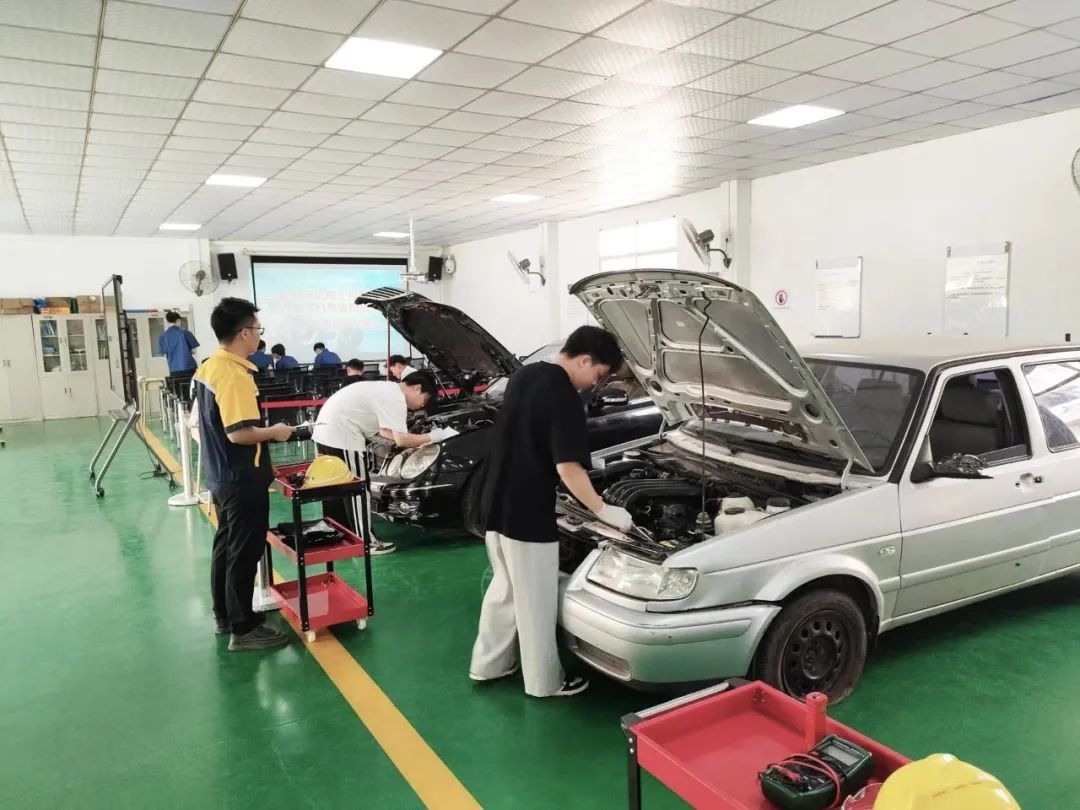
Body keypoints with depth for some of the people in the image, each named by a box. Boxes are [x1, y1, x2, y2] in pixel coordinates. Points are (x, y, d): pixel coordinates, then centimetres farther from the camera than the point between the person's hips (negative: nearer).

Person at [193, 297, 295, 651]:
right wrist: (275, 432, -13)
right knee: (244, 553, 0)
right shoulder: (235, 375, -23)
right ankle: (243, 629, 9)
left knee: (225, 546, 19)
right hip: (242, 480, -10)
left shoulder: (207, 369, 7)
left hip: (221, 476, 10)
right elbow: (239, 433, -29)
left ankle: (224, 615, 31)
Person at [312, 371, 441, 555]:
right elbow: (401, 440, -17)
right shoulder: (396, 398, -13)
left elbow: (384, 430, 22)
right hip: (341, 435, -10)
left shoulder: (388, 389, 18)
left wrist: (417, 439, 17)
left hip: (325, 430, 10)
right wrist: (430, 437, -5)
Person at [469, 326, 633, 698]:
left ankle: (487, 663, 35)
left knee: (505, 586, 23)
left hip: (494, 503, 9)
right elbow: (567, 468, -22)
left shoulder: (522, 375, 8)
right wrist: (603, 510, -12)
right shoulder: (564, 397, -18)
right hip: (526, 513, -8)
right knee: (535, 600, 7)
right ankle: (544, 681, 22)